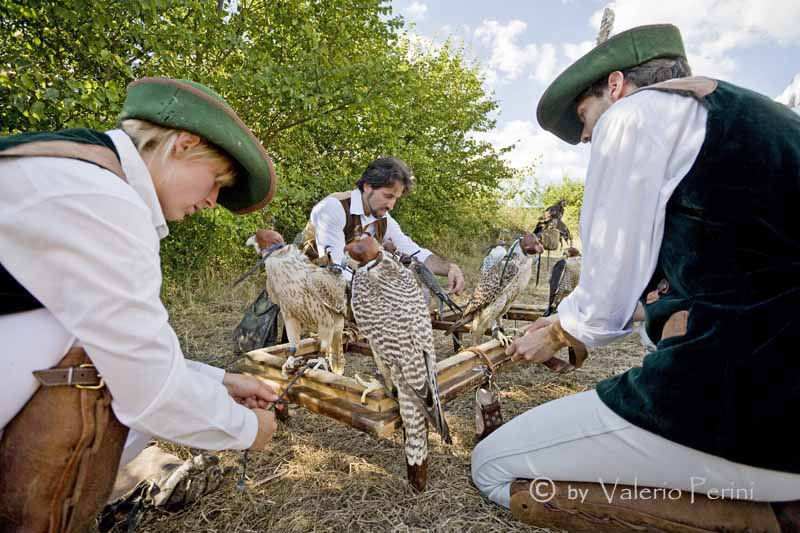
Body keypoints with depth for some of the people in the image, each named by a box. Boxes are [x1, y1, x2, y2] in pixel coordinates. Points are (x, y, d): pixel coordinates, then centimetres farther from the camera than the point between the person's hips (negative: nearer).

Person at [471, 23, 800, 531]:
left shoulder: (634, 113, -5)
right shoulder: (741, 116, 20)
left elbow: (609, 291, -7)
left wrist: (556, 336, 13)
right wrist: (570, 322, 25)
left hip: (747, 396, -10)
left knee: (492, 467, 1)